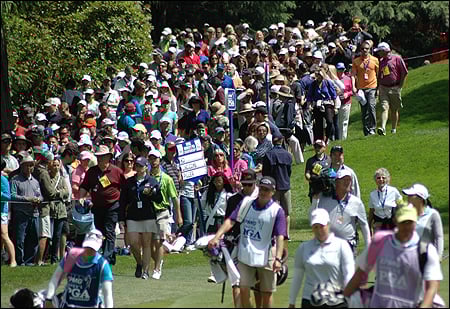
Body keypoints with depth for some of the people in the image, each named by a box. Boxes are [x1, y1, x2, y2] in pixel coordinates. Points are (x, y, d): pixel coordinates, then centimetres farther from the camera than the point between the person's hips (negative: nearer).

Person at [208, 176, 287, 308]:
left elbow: (280, 236, -13)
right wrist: (216, 237, -20)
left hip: (266, 258, -2)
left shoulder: (277, 210, -6)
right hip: (245, 256, 2)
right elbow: (230, 221, -5)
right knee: (243, 290, -1)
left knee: (267, 293, 6)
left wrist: (278, 258, -26)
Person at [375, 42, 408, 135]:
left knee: (394, 110, 5)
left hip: (395, 88, -3)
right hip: (383, 88, 3)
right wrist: (377, 89, 12)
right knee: (384, 108, -12)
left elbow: (404, 73, -2)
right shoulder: (381, 62, 15)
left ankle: (394, 129, 14)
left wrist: (400, 86, -5)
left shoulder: (397, 59, -1)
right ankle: (383, 128, -24)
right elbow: (378, 76, 21)